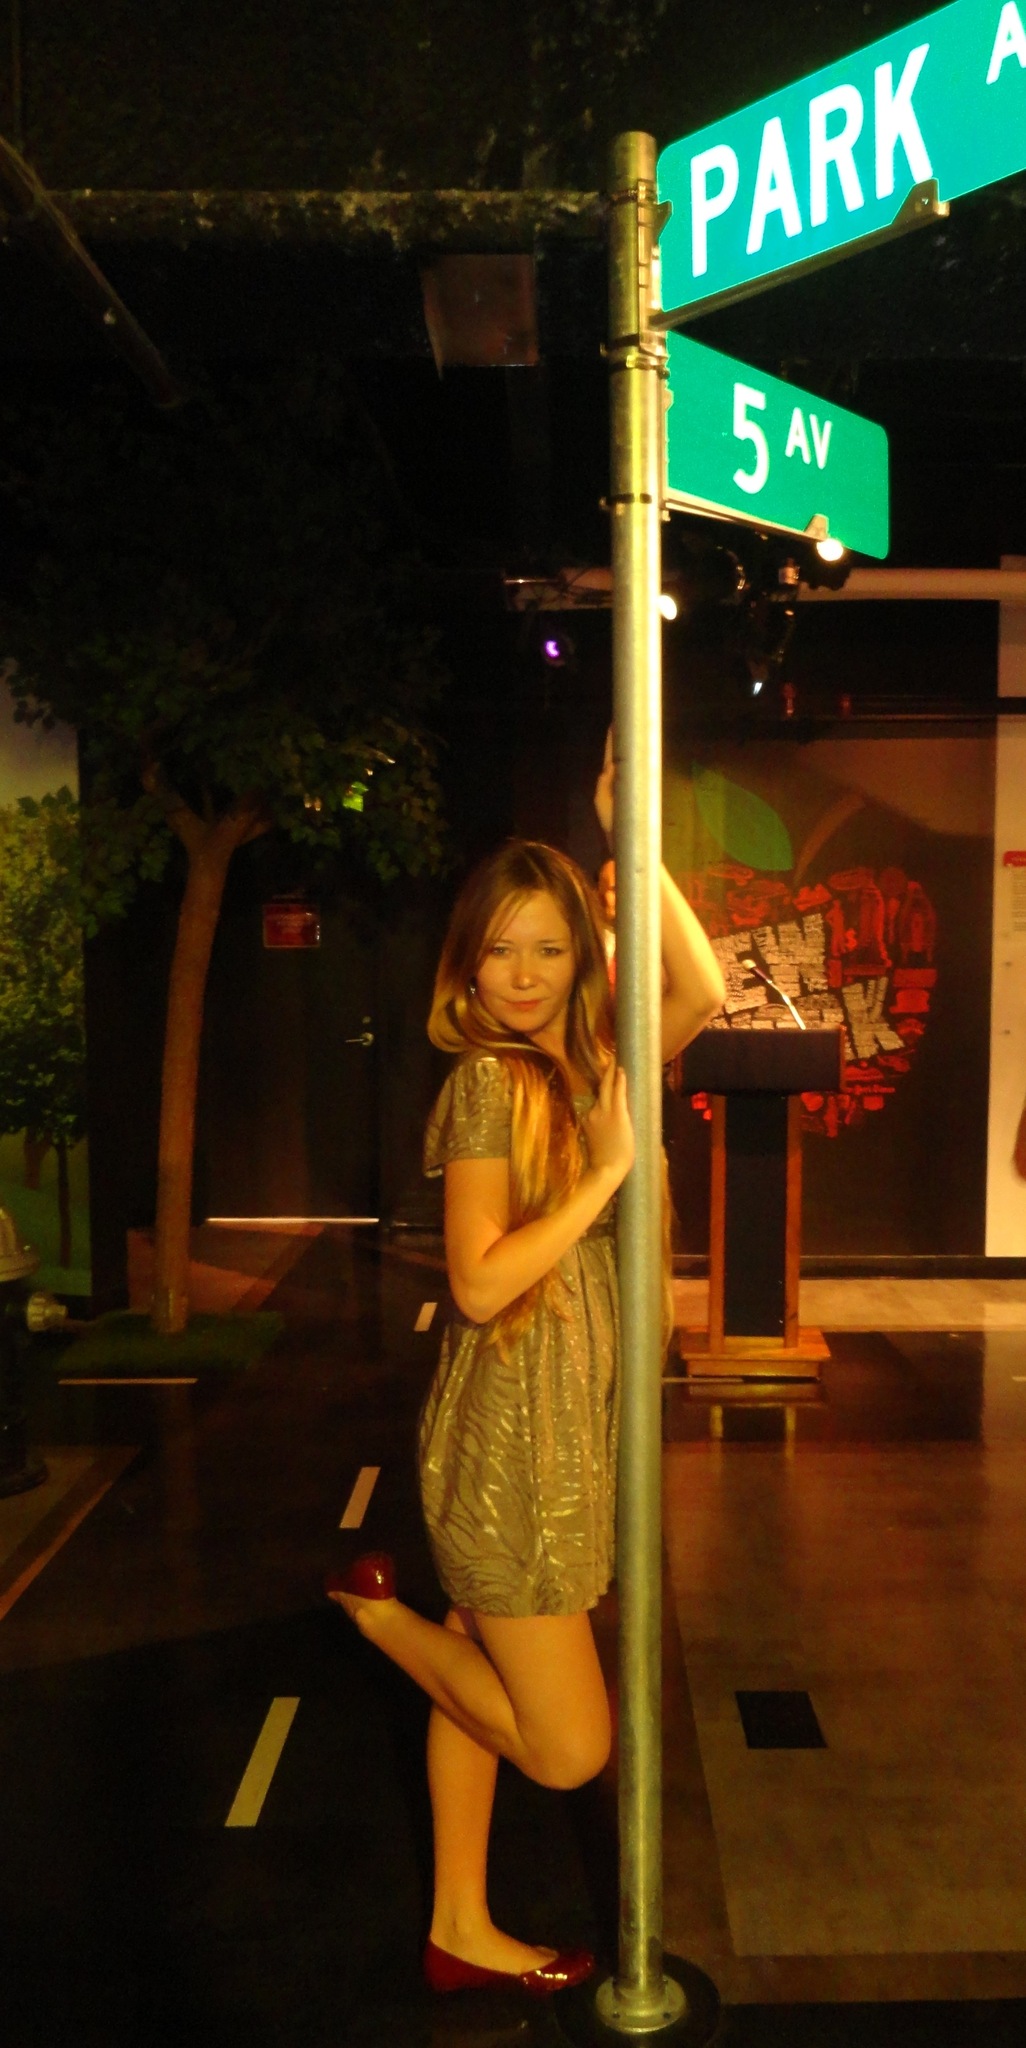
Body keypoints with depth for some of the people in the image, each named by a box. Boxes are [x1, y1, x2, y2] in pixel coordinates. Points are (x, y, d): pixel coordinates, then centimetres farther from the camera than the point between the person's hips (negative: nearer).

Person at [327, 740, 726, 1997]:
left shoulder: (587, 1069, 6)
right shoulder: (488, 1084, -15)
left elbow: (703, 991, -7)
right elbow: (480, 1283, -20)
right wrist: (607, 1170, -20)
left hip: (565, 1427, 8)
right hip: (507, 1435, -8)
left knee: (482, 1676, 20)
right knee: (569, 1748, 0)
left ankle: (460, 1931, 36)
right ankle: (381, 1612, 16)